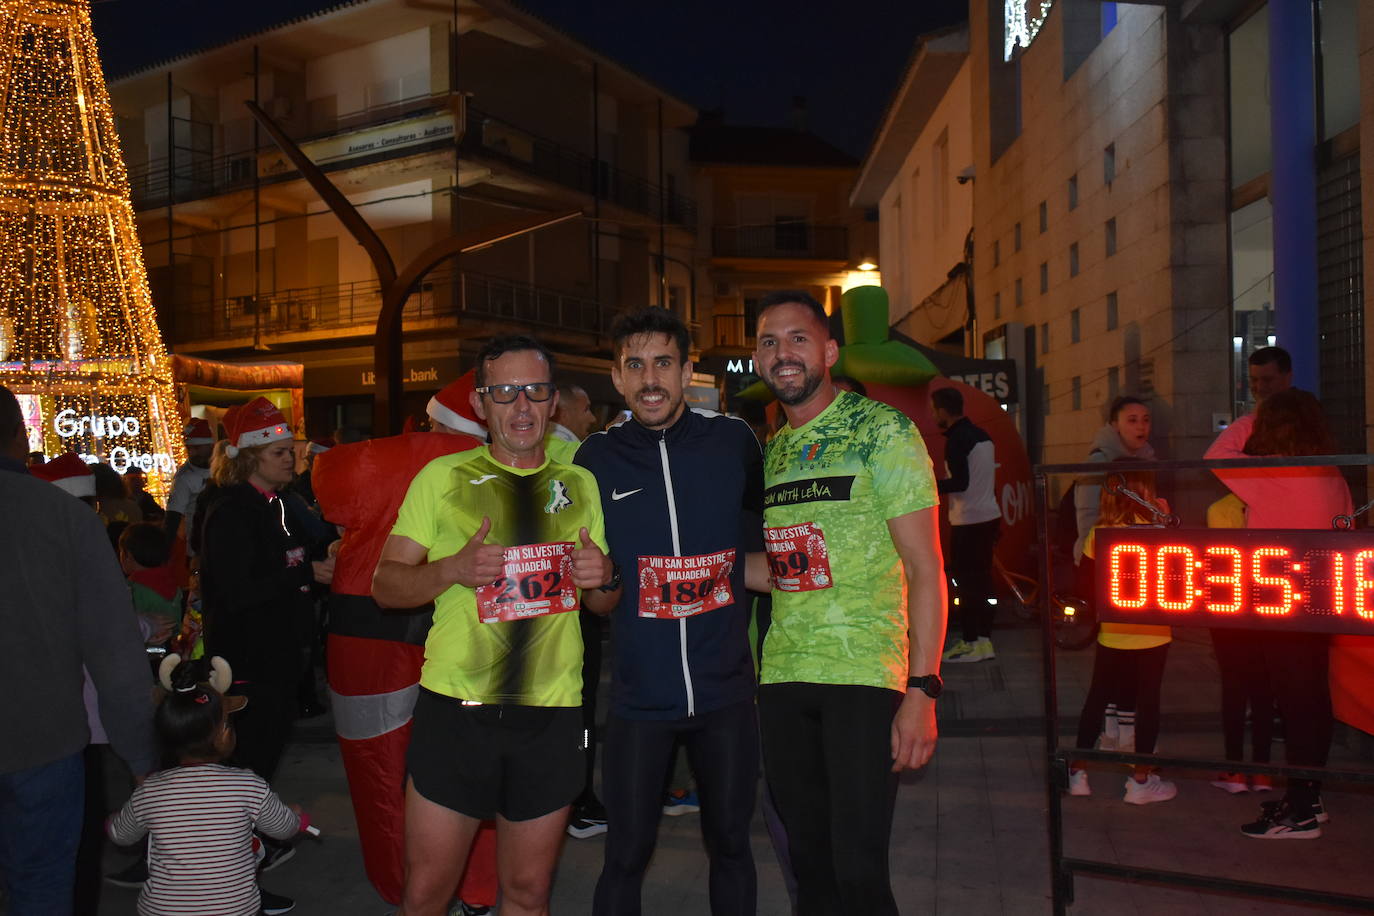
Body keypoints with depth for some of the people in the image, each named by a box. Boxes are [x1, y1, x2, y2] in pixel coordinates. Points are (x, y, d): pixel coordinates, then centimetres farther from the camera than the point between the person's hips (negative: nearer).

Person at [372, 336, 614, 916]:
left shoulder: (580, 483, 10)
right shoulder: (442, 476, 3)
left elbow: (607, 603, 16)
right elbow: (384, 585, 0)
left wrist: (602, 575, -7)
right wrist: (454, 569, -18)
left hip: (551, 715, 2)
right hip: (455, 709, -2)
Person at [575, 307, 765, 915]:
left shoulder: (732, 440, -2)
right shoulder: (596, 459, -1)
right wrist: (598, 588, -6)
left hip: (725, 689, 1)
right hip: (639, 695, 0)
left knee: (730, 845, 15)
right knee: (626, 857, 6)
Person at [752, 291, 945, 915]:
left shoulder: (883, 431, -5)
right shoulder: (767, 453, 12)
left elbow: (925, 566, -9)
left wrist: (923, 690, -15)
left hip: (864, 675, -5)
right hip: (781, 677, 6)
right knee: (810, 861, 13)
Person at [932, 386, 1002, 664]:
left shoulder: (957, 440, -15)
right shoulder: (982, 435, 13)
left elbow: (960, 483, -20)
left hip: (968, 521, -9)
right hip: (989, 515, 9)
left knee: (967, 581, -4)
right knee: (983, 579, 12)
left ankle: (970, 643, 0)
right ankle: (984, 640, 17)